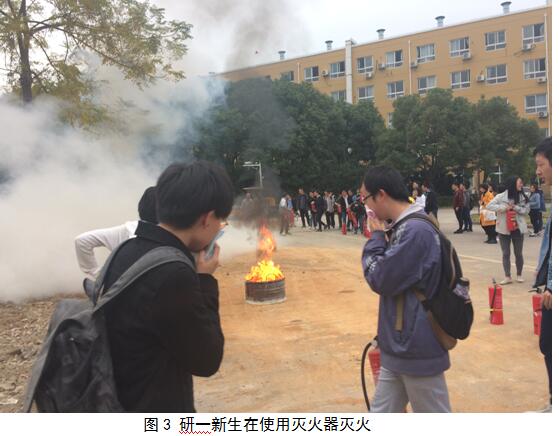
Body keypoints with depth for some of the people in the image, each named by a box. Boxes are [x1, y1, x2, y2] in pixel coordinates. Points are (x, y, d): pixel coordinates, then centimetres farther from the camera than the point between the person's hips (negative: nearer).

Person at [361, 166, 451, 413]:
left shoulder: (416, 231, -22)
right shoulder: (405, 227, 8)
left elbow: (380, 280, -18)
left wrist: (376, 237, -9)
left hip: (416, 350, -9)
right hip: (398, 347, 9)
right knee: (381, 413, 16)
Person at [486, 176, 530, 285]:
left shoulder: (523, 197, 2)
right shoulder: (501, 196, -5)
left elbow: (526, 210, -1)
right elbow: (489, 206, -10)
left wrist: (515, 207, -16)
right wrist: (504, 207, -18)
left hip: (518, 229, 2)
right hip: (504, 229, -2)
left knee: (518, 253, 9)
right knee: (506, 254, 4)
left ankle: (519, 275, 25)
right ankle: (507, 276, 11)